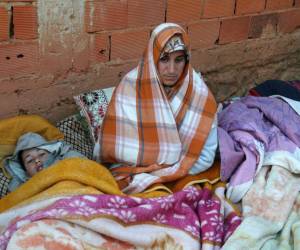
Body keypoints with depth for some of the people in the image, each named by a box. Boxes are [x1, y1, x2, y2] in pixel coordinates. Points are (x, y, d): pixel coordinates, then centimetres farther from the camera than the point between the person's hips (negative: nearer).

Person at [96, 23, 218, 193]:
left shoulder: (199, 93, -10)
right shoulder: (130, 87, -11)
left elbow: (205, 157, -8)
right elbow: (112, 147, -6)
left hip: (183, 180, 0)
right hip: (132, 175, 0)